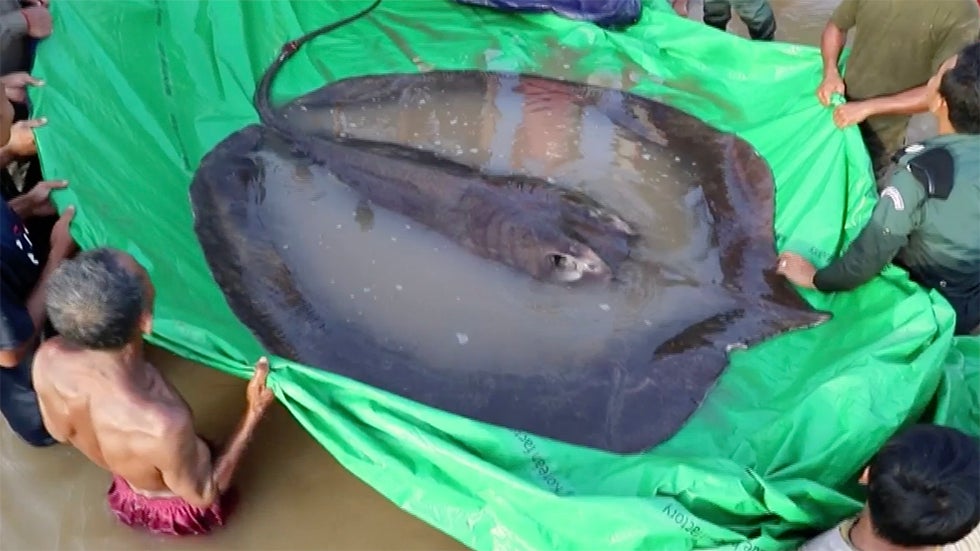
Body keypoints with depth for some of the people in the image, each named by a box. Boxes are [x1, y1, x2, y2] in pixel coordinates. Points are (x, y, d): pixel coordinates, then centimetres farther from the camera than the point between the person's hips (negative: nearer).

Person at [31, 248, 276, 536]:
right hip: (176, 509, -4)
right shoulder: (163, 426, -48)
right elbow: (204, 495, -24)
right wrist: (254, 413, -23)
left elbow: (59, 431, -7)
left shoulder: (48, 360, -32)